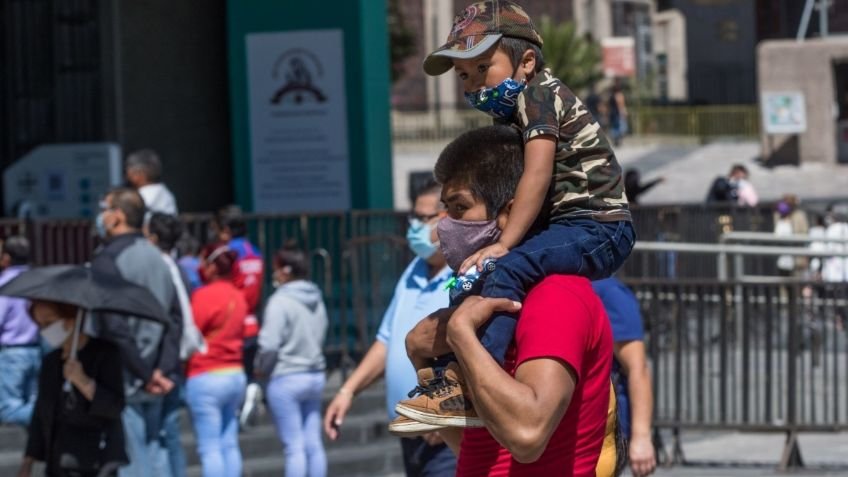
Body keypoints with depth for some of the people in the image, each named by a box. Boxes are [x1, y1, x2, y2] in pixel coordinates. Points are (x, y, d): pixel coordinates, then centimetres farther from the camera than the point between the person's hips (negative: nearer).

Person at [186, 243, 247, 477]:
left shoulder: (205, 296, -13)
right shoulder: (237, 297, 11)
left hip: (207, 377, -8)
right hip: (236, 375, 8)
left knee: (209, 448, -6)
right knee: (229, 444, 11)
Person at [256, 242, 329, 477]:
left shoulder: (280, 301, -14)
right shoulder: (316, 300, 9)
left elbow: (269, 344, -18)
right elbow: (320, 337, 11)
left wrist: (261, 369, -1)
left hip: (286, 378, -7)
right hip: (315, 375, 7)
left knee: (294, 446, -4)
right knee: (313, 443, 10)